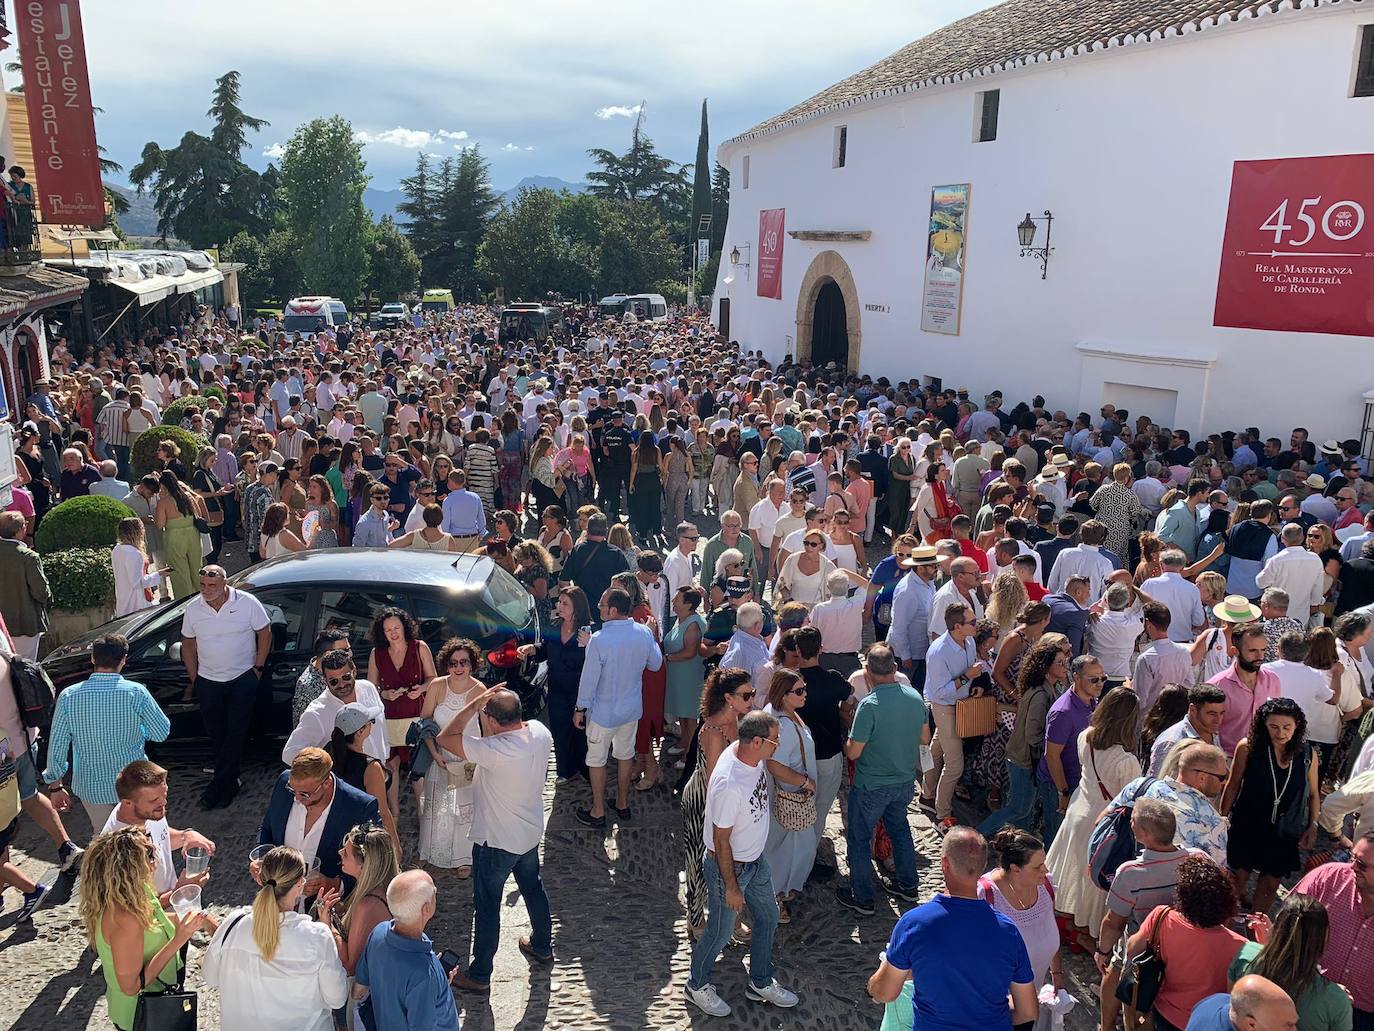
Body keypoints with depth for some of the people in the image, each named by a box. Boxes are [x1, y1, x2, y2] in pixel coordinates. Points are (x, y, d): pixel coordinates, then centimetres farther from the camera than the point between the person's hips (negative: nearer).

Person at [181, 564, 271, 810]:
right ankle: (229, 782, 24)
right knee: (216, 734, 9)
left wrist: (258, 668, -5)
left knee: (236, 733, -2)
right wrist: (193, 680, 7)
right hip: (208, 682, 3)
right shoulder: (193, 609, -4)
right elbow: (188, 644, 7)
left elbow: (265, 633, -3)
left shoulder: (247, 603, -13)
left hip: (243, 679, -3)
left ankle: (219, 784, 8)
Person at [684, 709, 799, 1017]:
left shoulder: (751, 754, -15)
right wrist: (731, 887, -17)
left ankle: (761, 983, 46)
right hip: (728, 865, -8)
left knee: (767, 917, 23)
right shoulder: (729, 784, -38)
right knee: (720, 932, 14)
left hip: (756, 858, 8)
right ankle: (697, 986, 41)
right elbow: (721, 841, -27)